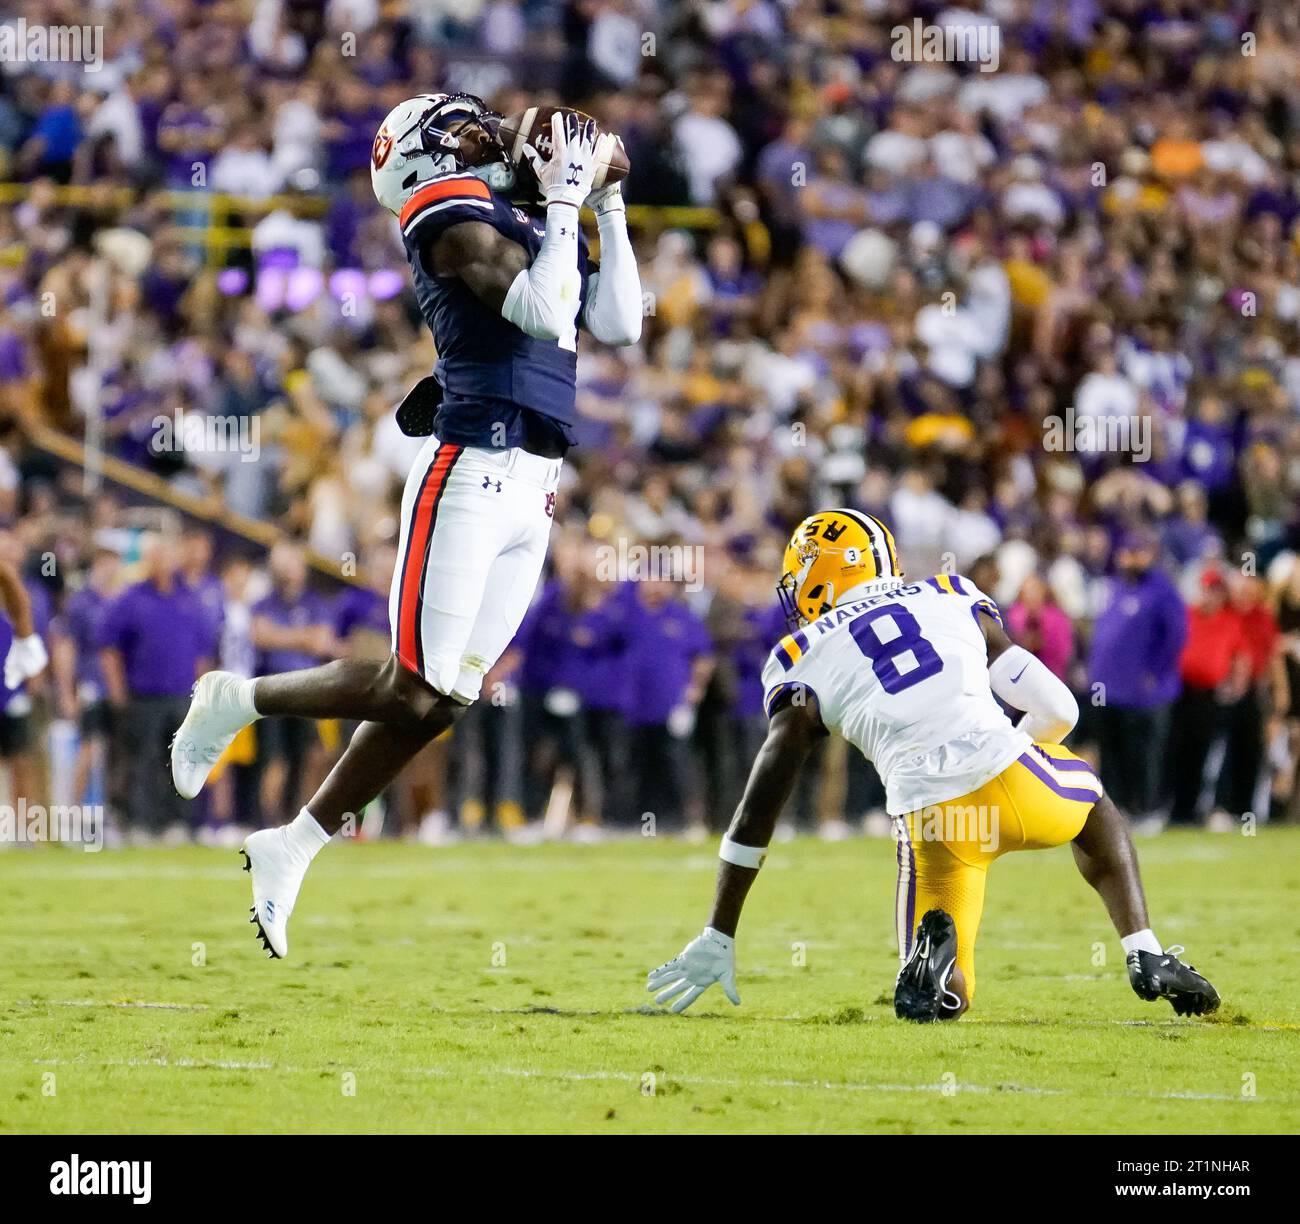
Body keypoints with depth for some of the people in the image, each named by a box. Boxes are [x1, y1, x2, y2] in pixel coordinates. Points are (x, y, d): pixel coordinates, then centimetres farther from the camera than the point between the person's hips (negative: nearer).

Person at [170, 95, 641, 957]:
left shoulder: (534, 227, 19)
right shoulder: (453, 224, -7)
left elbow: (618, 326, 15)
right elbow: (548, 315, -18)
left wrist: (610, 209, 15)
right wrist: (564, 202, -9)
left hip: (532, 493, 8)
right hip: (471, 477, -8)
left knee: (444, 700, 6)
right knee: (410, 692, -9)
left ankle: (291, 849, 15)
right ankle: (238, 701, 13)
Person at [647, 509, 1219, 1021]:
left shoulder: (804, 666, 12)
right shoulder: (954, 598, 18)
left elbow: (758, 809, 6)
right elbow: (1056, 708, 16)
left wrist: (718, 938, 10)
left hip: (929, 817, -2)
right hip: (1008, 776, 2)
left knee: (944, 999, 18)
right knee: (1093, 811, 38)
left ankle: (934, 941, -17)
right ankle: (1146, 957, 19)